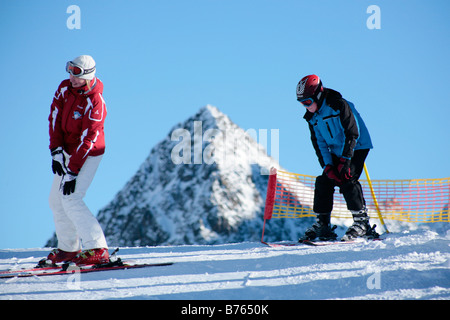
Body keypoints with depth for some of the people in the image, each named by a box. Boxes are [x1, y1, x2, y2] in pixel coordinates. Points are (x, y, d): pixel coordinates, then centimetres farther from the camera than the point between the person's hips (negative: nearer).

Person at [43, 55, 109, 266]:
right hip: (67, 151, 8)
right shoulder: (65, 88, -6)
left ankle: (98, 250, -22)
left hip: (88, 154, -8)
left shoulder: (95, 103, -26)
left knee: (71, 199, -20)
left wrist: (72, 172, -27)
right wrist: (56, 152, -13)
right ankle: (68, 249, 24)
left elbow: (87, 140, -26)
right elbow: (54, 119, -4)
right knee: (56, 200, 10)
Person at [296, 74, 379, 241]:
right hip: (336, 152, 7)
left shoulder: (339, 105, -21)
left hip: (356, 148, -7)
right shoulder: (312, 116, 2)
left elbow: (352, 133, -21)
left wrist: (345, 160, -24)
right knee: (323, 182, -3)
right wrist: (327, 167, -9)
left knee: (347, 180, -23)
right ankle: (322, 225, 5)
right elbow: (319, 143, 4)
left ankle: (362, 223, -18)